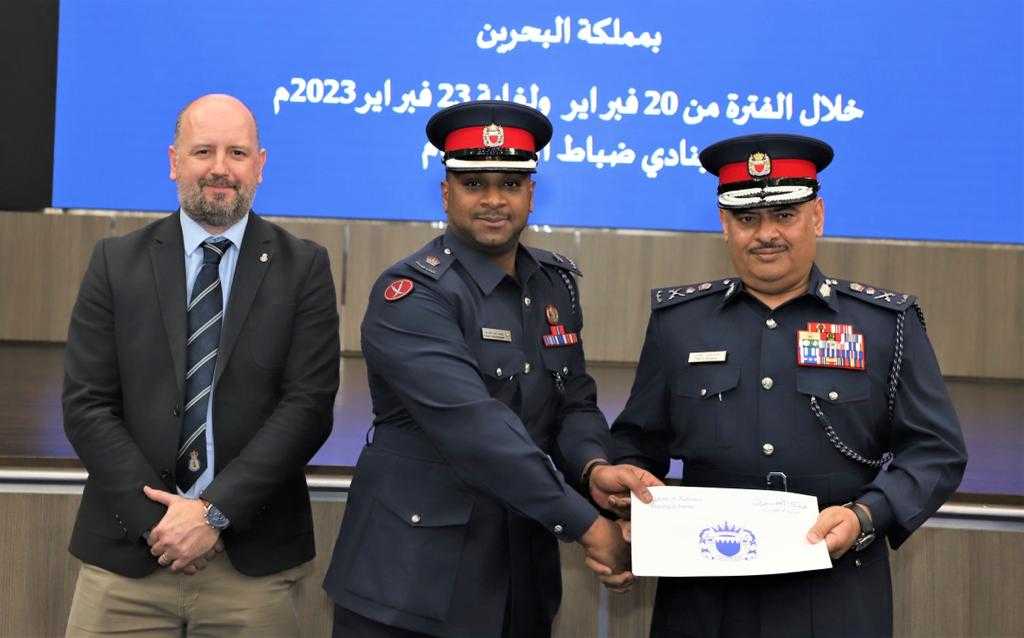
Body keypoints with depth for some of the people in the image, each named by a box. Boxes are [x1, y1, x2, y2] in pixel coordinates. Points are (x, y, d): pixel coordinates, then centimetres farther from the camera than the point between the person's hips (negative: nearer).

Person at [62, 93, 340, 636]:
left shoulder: (302, 267, 1)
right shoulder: (117, 262, 4)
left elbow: (310, 405, -6)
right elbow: (86, 405, 0)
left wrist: (216, 510, -13)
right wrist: (153, 517, -10)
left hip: (252, 556, -1)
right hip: (127, 551, 1)